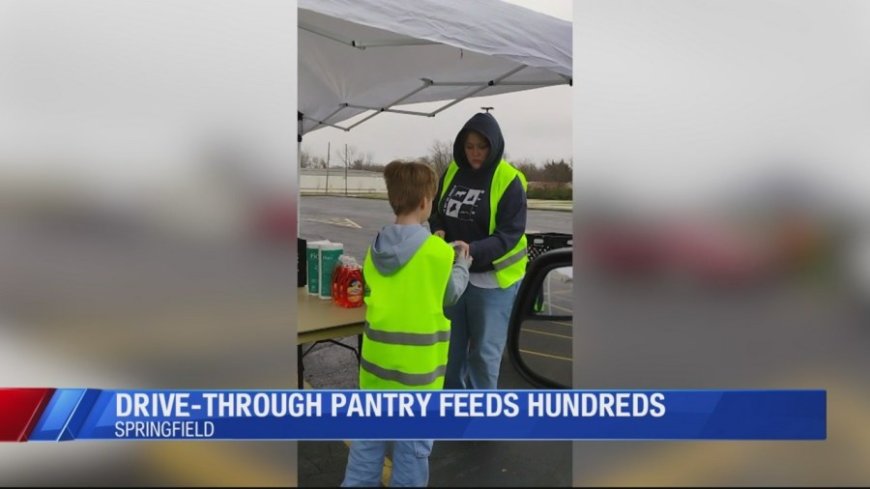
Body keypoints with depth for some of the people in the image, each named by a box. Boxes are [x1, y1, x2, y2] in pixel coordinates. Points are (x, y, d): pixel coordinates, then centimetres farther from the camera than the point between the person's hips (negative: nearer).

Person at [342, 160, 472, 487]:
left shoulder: (375, 248, 0)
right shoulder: (437, 251, -17)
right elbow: (451, 295, -3)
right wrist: (462, 264, 16)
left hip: (377, 360, 5)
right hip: (416, 365, -5)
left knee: (368, 435, 18)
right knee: (412, 443, 12)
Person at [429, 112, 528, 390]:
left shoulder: (509, 180, -15)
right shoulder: (453, 171, 2)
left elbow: (511, 233, -18)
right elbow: (437, 211, 13)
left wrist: (473, 249, -32)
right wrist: (438, 230, -9)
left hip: (491, 278, -6)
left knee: (485, 352, 2)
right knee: (451, 346, 18)